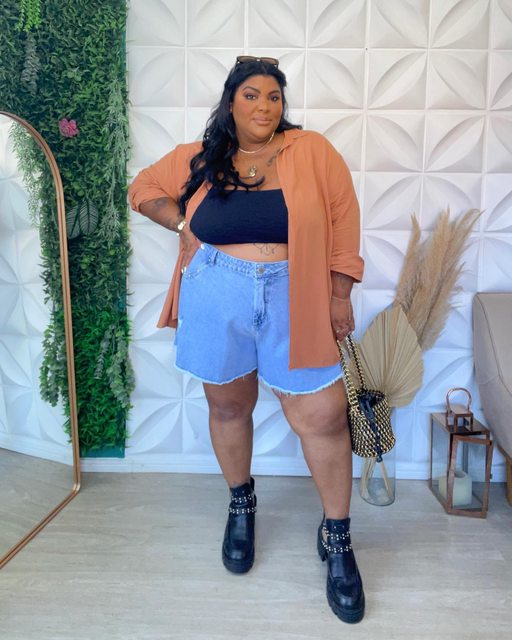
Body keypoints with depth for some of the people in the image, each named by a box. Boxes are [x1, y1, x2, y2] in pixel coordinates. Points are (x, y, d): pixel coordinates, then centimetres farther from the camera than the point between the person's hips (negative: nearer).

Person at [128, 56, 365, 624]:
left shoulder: (312, 151, 1)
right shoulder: (200, 159, 7)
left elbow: (343, 218, 0)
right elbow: (145, 189, 19)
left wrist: (340, 295, -3)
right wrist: (182, 223, 1)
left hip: (293, 301, -1)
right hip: (215, 300, 2)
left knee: (322, 417, -1)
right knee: (228, 407, 14)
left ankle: (337, 539, 20)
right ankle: (240, 502, 41)